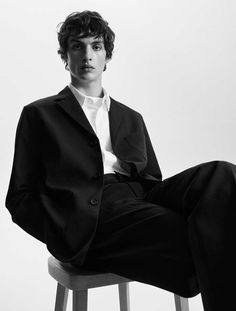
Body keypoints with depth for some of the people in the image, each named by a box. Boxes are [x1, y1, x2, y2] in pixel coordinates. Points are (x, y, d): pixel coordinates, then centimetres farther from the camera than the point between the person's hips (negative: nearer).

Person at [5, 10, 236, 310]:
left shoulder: (131, 119, 28)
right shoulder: (39, 114, 16)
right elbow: (19, 196, 10)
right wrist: (62, 235, -8)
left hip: (138, 202, 5)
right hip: (88, 219, -4)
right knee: (194, 239, -32)